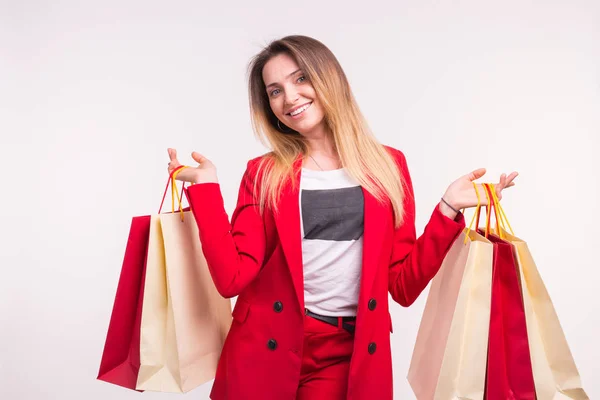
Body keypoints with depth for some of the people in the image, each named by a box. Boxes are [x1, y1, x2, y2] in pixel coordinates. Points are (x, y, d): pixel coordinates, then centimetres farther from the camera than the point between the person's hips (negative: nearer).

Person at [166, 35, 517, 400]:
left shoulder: (388, 165, 0)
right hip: (264, 353, 1)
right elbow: (233, 277, -10)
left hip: (349, 358, 0)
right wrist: (206, 187, -12)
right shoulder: (263, 173, -1)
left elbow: (404, 286, -1)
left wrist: (448, 208, -10)